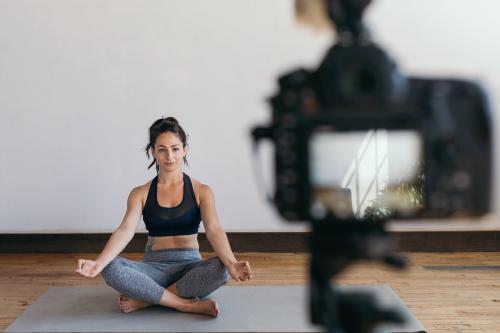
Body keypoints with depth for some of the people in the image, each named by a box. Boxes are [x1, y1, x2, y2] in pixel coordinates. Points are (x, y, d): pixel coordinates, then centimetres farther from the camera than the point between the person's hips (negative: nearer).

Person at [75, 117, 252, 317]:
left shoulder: (201, 191, 1)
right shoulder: (140, 194, 4)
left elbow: (214, 230, -15)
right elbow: (125, 230, -12)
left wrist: (231, 264, -37)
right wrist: (98, 263, -33)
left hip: (190, 267, 0)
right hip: (154, 267, 1)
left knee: (221, 268, -34)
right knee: (111, 269, -29)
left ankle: (146, 298, -21)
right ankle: (187, 304, -26)